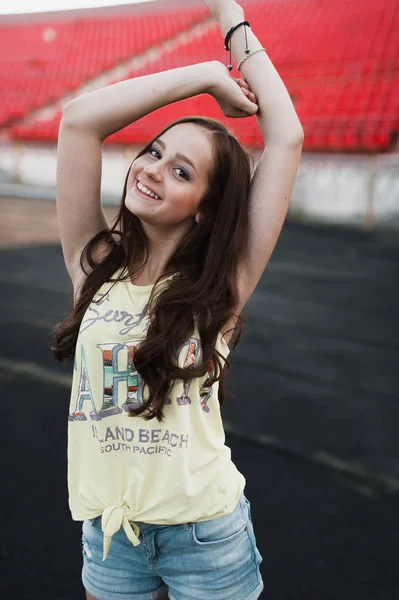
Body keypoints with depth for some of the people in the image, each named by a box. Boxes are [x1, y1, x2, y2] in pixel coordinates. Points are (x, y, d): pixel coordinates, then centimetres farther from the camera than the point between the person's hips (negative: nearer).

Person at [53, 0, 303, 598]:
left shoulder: (221, 283, -10)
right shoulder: (95, 264, -5)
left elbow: (287, 137, -12)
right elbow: (79, 119, -13)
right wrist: (210, 75, -8)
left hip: (206, 533, -2)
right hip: (108, 529, 2)